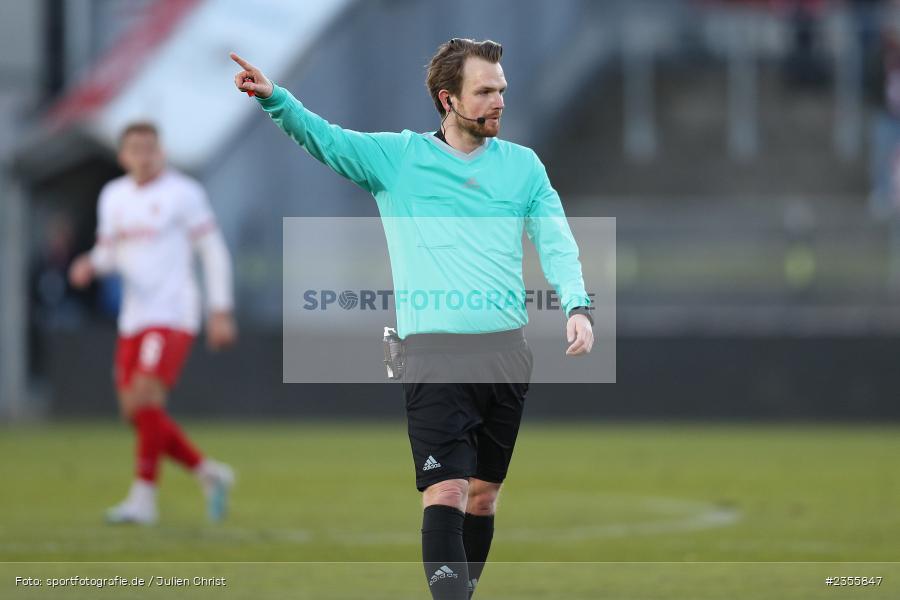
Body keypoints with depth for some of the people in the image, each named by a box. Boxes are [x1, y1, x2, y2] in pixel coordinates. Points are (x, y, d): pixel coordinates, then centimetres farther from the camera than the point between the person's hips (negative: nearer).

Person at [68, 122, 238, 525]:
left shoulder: (182, 193, -5)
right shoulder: (113, 196, 12)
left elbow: (213, 251, -3)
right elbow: (109, 250, 20)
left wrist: (221, 312, -7)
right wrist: (91, 265, -4)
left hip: (173, 315, -7)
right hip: (133, 320, 7)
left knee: (143, 399, -19)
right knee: (137, 412, 4)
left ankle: (144, 496, -14)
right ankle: (208, 473, 18)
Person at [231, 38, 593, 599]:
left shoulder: (522, 164, 12)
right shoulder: (398, 157, 5)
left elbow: (556, 241, 8)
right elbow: (324, 138, -3)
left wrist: (577, 305, -10)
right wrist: (273, 97, -22)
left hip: (507, 351, 4)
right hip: (434, 350, -3)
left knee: (484, 494, 10)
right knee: (445, 491, -16)